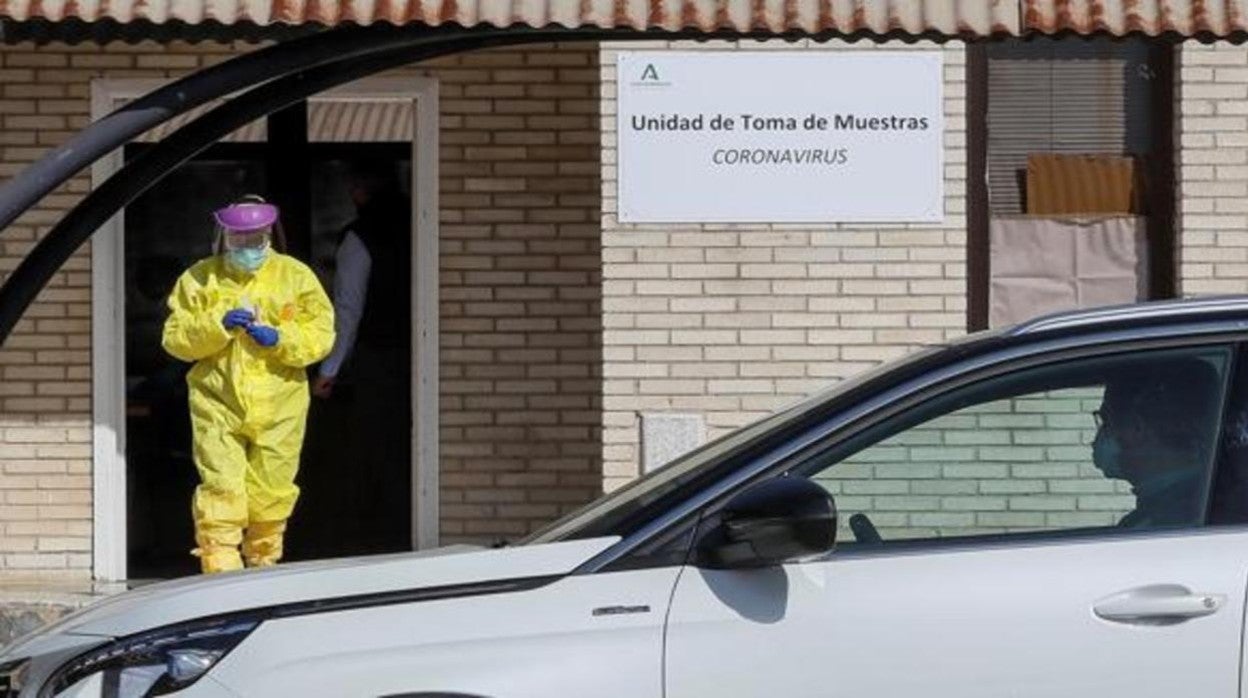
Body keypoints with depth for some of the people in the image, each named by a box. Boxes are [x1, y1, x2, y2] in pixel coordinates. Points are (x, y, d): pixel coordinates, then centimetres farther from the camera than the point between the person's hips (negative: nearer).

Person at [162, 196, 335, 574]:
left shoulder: (296, 276, 6)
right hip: (218, 404, -1)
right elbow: (175, 337, 1)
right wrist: (218, 325, -14)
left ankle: (263, 565, 26)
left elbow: (321, 336, 1)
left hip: (278, 405, 1)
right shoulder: (200, 278, 6)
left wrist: (279, 339, -15)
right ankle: (219, 569, -10)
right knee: (220, 489, -11)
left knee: (271, 491, 7)